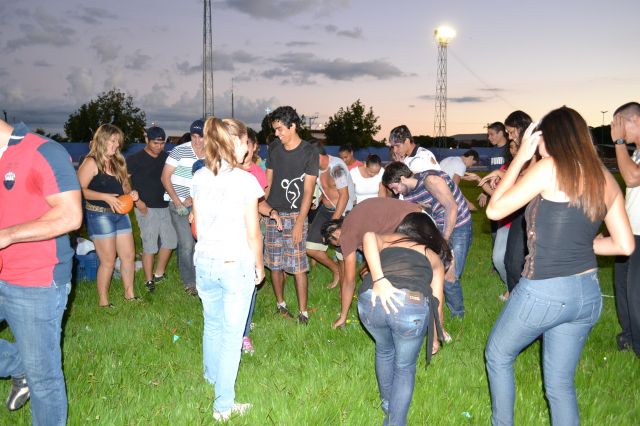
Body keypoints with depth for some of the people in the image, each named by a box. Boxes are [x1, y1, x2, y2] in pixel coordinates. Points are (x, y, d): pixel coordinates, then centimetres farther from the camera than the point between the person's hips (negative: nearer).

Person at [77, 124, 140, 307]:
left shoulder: (117, 162, 12)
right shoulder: (91, 163, -11)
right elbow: (80, 190, -18)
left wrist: (130, 193, 0)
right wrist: (106, 197, -24)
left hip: (120, 213, 7)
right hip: (99, 215, -7)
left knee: (129, 256, 11)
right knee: (108, 261, -2)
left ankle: (129, 293, 27)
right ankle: (103, 301, 13)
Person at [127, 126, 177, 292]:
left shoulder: (165, 157, 9)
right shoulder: (136, 159, -7)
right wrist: (136, 200, -14)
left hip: (164, 206, 6)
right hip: (146, 208, -6)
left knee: (170, 240, 10)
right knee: (150, 245, -2)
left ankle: (159, 274, 26)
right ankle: (149, 281, 10)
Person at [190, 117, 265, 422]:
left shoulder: (199, 178, 0)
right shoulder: (245, 180, -15)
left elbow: (198, 228, 7)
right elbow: (253, 234, -10)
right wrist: (259, 266, 4)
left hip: (205, 262, 5)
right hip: (237, 265, -5)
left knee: (212, 324, 25)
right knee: (232, 334, 6)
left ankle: (212, 375, 49)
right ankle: (223, 405, 14)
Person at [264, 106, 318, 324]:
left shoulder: (309, 153, -7)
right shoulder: (274, 148, 8)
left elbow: (308, 191, -9)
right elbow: (268, 181, 13)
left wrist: (299, 223, -14)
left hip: (295, 215, -5)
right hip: (272, 213, 5)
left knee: (298, 266, -6)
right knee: (274, 263, 9)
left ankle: (303, 312, 4)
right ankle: (280, 304, 25)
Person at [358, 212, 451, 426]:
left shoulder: (387, 240, 30)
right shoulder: (434, 258, 30)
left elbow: (369, 236, 6)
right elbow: (436, 303, 24)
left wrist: (379, 280, -3)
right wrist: (435, 337, 41)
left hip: (370, 299, 2)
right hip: (412, 305, -2)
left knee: (384, 350, 33)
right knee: (405, 367, 24)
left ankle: (387, 403, 50)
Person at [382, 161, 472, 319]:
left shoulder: (430, 180, -22)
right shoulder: (407, 195, 2)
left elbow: (452, 208, -23)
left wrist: (445, 240, -19)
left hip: (458, 227, -7)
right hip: (438, 229, 7)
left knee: (449, 277, -12)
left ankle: (458, 316, 10)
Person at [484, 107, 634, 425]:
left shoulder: (550, 168, -13)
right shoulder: (606, 179, 5)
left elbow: (494, 210, -8)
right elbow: (625, 245, 7)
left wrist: (519, 158, -2)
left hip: (544, 292, -6)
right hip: (589, 294, 6)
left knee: (497, 355, 21)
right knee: (560, 384, 19)